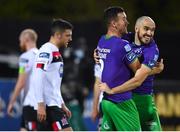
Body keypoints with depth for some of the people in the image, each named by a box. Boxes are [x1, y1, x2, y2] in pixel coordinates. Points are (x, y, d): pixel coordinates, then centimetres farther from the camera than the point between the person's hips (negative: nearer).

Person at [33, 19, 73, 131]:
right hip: (49, 105, -10)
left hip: (54, 104, 10)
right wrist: (41, 105, -23)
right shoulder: (46, 51, -11)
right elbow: (38, 79, -19)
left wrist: (62, 105, 24)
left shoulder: (56, 53, 21)